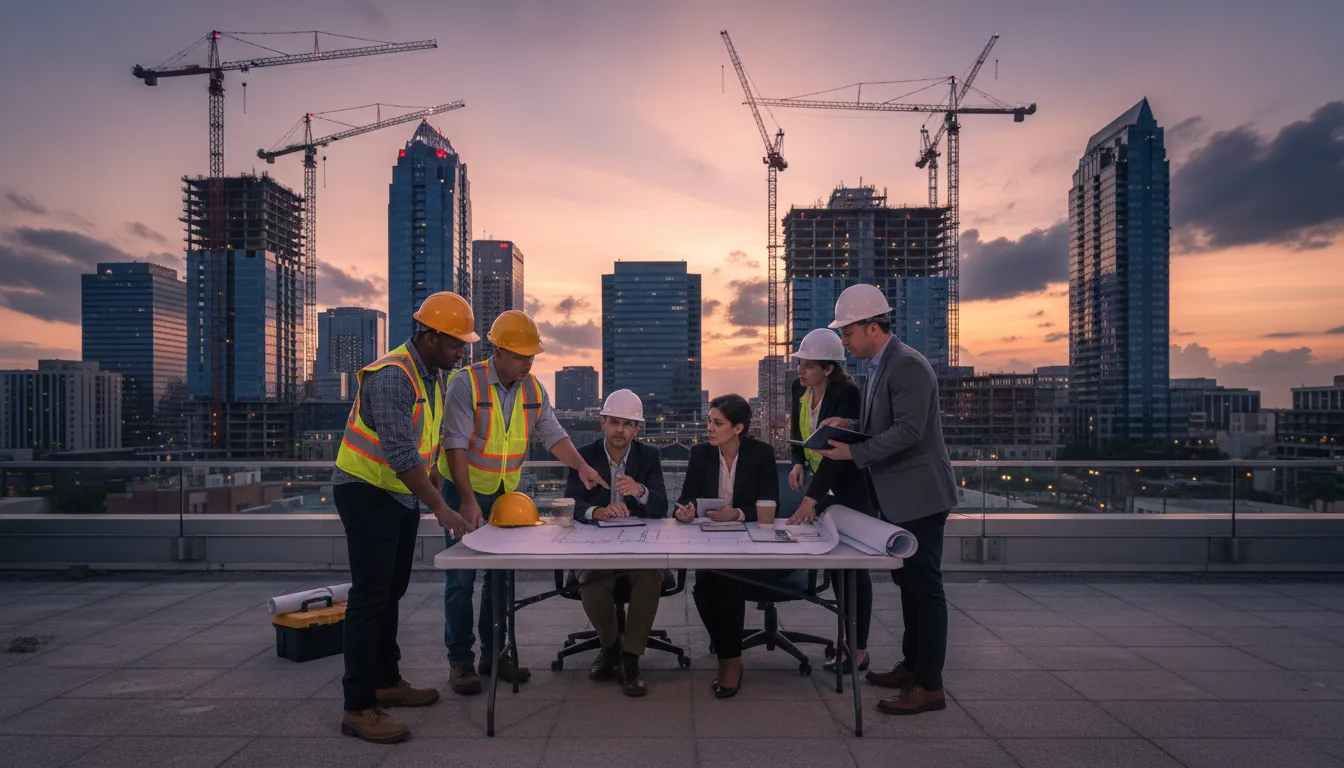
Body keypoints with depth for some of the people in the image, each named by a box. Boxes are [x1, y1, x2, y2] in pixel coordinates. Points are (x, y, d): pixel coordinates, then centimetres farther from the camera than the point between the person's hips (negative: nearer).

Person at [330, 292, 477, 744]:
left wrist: (436, 485, 13)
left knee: (391, 592, 17)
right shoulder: (392, 377, -24)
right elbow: (399, 454, -31)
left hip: (402, 494, 9)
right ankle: (359, 708, 3)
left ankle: (386, 681, 30)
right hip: (367, 492, -9)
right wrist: (440, 507, -30)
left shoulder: (430, 376, 5)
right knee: (370, 597, -6)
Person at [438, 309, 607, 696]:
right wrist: (468, 500, -26)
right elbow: (456, 444, -21)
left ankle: (493, 652, 24)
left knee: (501, 574, 10)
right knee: (461, 579, 0)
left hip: (506, 494, 5)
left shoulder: (533, 390, 1)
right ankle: (460, 661, 13)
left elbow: (552, 434, 1)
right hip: (465, 492, -5)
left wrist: (580, 465, -16)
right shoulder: (466, 383, -16)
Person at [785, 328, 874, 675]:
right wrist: (798, 464, -7)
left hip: (851, 489, -7)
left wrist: (811, 499, -34)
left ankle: (859, 649, 11)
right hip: (822, 486, 7)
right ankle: (849, 641, 22)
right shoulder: (799, 389, -1)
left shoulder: (847, 393, -23)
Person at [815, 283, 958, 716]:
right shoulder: (881, 366, 12)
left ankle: (929, 686, 9)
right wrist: (851, 425, 6)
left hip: (918, 496, -10)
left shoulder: (908, 366, -18)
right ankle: (913, 666, 32)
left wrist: (854, 452, -23)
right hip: (898, 497, 10)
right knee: (909, 583, 18)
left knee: (924, 587, -1)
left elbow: (908, 430, -26)